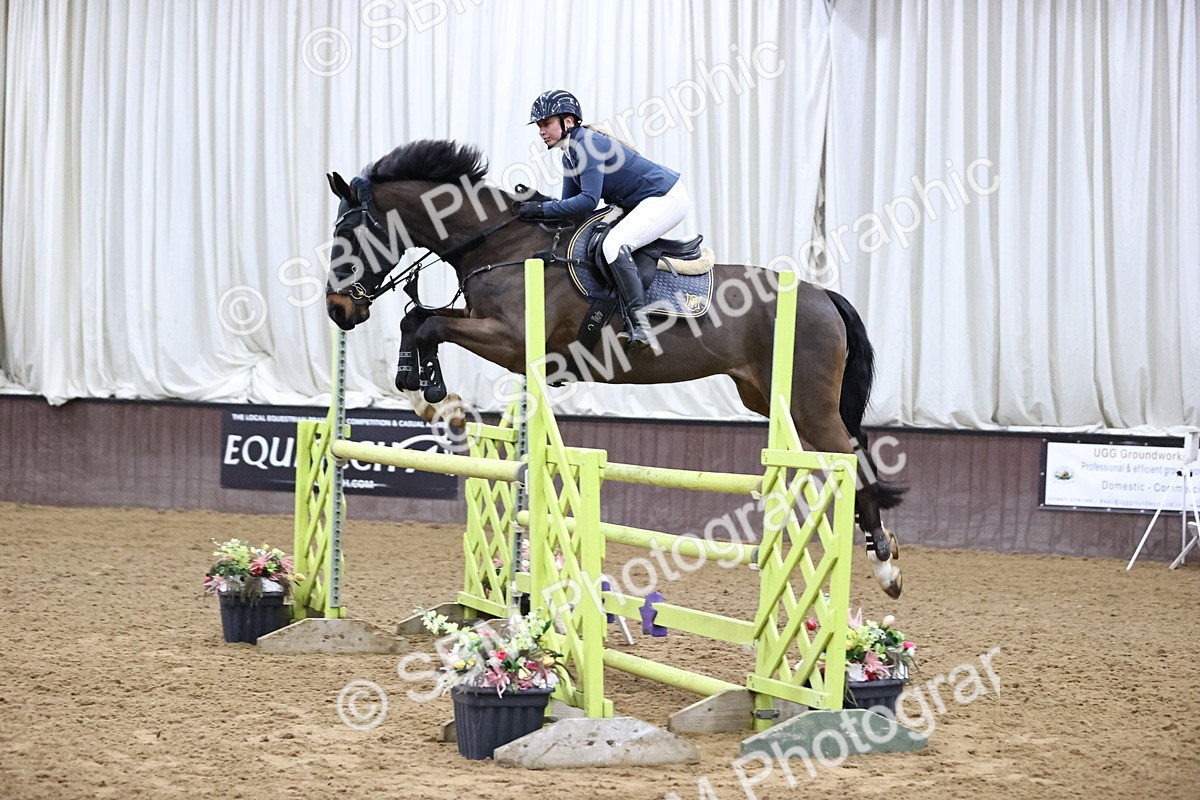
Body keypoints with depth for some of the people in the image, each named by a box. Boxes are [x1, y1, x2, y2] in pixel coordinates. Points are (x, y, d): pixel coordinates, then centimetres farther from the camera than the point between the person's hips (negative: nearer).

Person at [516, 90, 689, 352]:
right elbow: (570, 202, 12)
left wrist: (542, 209, -25)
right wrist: (535, 202, -3)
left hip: (667, 197, -11)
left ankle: (639, 323, -29)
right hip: (640, 204, 11)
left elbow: (589, 200, -27)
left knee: (613, 245, -26)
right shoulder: (569, 155, 10)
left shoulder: (587, 144, -21)